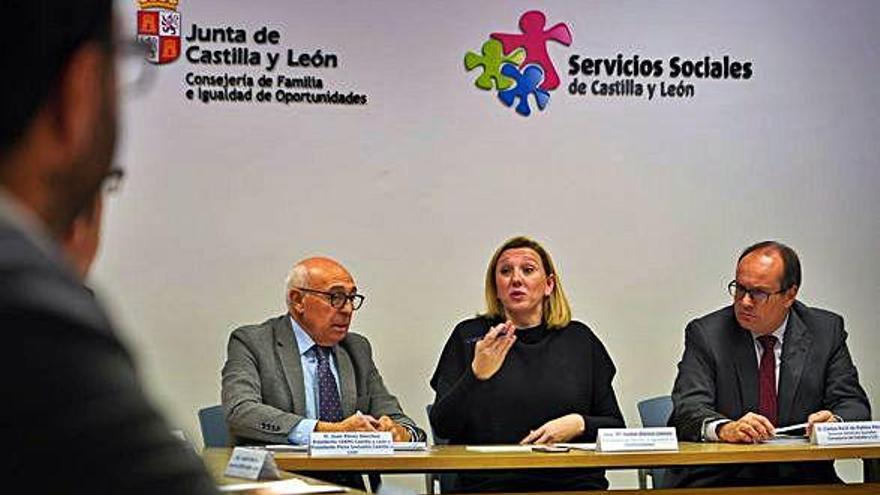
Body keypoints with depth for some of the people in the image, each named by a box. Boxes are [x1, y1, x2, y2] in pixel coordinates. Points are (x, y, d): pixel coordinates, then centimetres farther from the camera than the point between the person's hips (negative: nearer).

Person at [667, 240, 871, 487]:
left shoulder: (826, 331, 10)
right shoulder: (706, 334, 4)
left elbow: (853, 404, 6)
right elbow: (688, 407, -7)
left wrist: (835, 422, -19)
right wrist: (725, 429, -29)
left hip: (802, 478, 2)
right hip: (722, 479, -1)